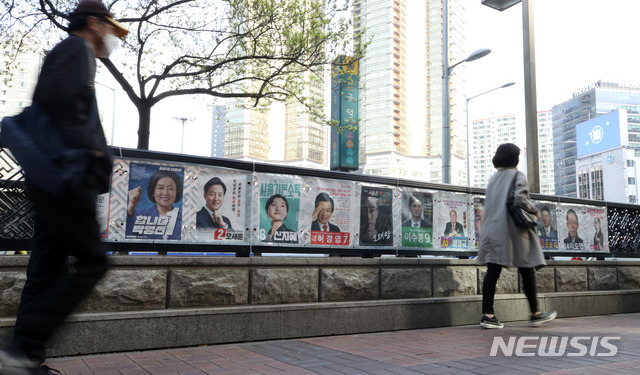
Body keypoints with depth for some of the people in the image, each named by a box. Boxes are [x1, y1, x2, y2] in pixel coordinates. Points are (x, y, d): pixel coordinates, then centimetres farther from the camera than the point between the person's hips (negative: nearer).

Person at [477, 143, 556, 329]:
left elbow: (489, 204, 15)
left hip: (492, 229, 6)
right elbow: (520, 197, -17)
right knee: (527, 271, 7)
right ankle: (535, 314, 16)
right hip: (513, 230, -5)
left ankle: (488, 315, -4)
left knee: (493, 272, 0)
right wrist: (535, 211, -3)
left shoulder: (493, 178, 17)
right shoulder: (517, 175, -2)